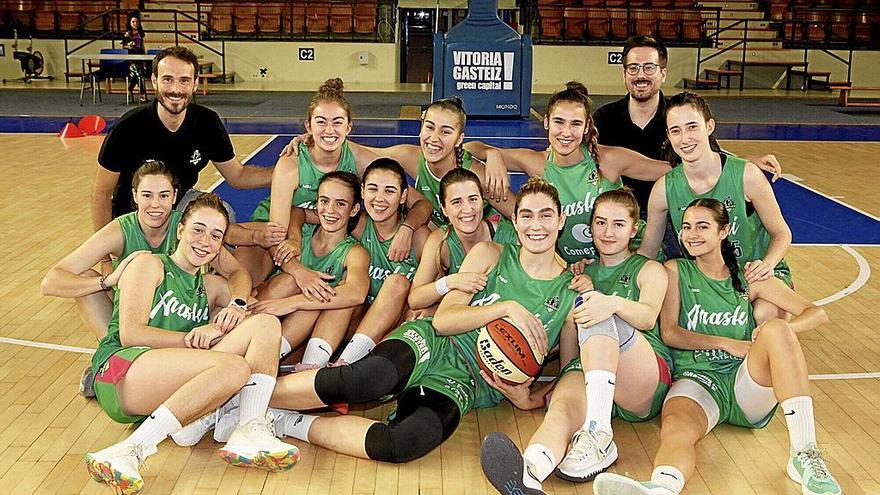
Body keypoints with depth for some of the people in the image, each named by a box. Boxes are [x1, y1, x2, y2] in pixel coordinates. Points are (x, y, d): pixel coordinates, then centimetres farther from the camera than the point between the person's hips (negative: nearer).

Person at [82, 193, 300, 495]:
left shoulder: (210, 288, 26)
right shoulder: (149, 265, 8)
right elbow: (130, 334, -4)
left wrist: (216, 328, -7)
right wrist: (195, 339, -7)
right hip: (120, 373, -6)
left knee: (267, 324, -7)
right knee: (234, 367, -32)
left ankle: (249, 432, -24)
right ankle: (130, 452, -35)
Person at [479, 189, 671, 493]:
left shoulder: (650, 270, 18)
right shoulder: (581, 275, 29)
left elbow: (648, 317, -6)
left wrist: (614, 303, -30)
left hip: (646, 382, -2)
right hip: (584, 369, 2)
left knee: (600, 317, -31)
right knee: (564, 407, -35)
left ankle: (598, 435, -42)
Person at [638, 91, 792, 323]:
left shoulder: (746, 175, -16)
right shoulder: (664, 189, -9)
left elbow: (781, 234, -4)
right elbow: (646, 251, 2)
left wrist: (767, 264, -24)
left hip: (754, 274, -3)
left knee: (765, 315, -34)